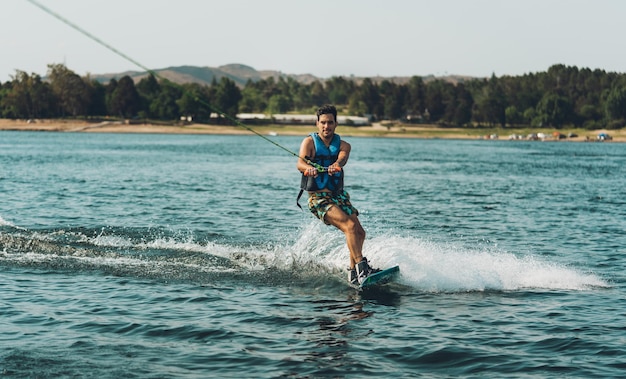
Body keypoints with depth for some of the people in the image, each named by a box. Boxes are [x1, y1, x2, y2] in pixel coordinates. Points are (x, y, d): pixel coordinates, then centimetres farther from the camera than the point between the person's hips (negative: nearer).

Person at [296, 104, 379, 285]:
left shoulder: (342, 145, 7)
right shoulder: (310, 141, -2)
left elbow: (343, 157, -18)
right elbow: (300, 163, -19)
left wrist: (336, 165, -42)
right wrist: (309, 168, -44)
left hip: (338, 195, 5)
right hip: (318, 197, -5)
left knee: (359, 233, 1)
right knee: (350, 226, -23)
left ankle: (352, 271, 19)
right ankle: (362, 269, -27)